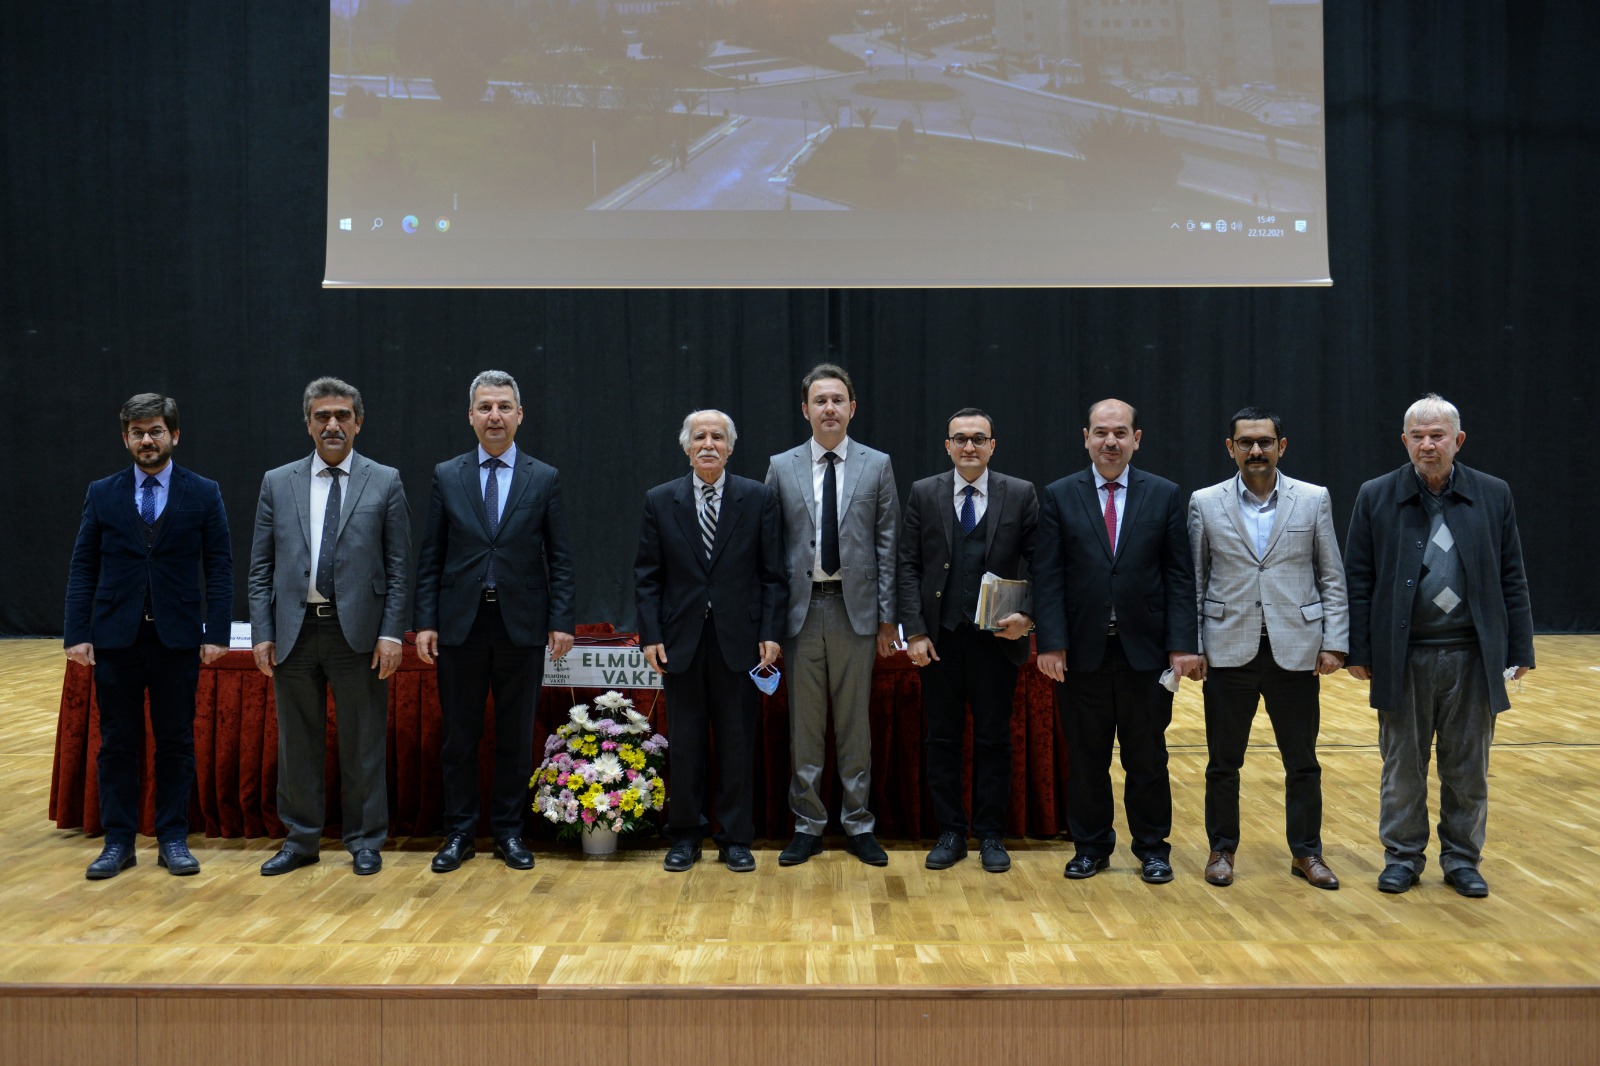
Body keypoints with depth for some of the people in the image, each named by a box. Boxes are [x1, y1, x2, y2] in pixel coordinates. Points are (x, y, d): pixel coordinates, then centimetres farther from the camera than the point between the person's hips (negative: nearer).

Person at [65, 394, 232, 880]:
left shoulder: (203, 493, 1)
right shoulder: (102, 493, 5)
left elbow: (219, 567, -1)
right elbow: (83, 567, 4)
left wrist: (216, 633, -7)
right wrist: (77, 634, -4)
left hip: (177, 636, -1)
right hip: (115, 636, 1)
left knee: (175, 742, 6)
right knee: (117, 743, 7)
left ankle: (173, 839, 16)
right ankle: (118, 841, 17)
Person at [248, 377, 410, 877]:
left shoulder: (385, 482, 2)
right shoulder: (277, 483, 8)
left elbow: (398, 567, 0)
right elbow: (261, 568, 7)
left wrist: (392, 632, -8)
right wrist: (262, 633, 0)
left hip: (358, 631, -2)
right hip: (294, 630, 2)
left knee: (363, 743, 6)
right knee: (297, 742, 11)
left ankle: (365, 841, 19)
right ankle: (301, 840, 25)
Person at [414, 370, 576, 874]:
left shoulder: (545, 479, 4)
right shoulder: (446, 476, 6)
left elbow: (559, 558, 2)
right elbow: (431, 557, 5)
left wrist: (562, 621, -6)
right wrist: (425, 621, -2)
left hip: (521, 625, 0)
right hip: (460, 624, 1)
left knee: (516, 736, 7)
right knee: (459, 736, 7)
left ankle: (509, 832, 19)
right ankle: (459, 833, 19)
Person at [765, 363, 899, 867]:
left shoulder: (877, 465, 4)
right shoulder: (781, 467, 6)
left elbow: (887, 543, 3)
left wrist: (887, 616, -1)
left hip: (855, 609, -1)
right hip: (801, 607, 1)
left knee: (855, 722, 6)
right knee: (804, 723, 6)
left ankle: (858, 825, 17)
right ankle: (807, 825, 17)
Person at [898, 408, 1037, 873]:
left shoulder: (1021, 494, 2)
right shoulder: (923, 494, 5)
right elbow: (908, 566, 2)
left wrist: (1026, 616, -13)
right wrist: (915, 632, -5)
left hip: (997, 637, -1)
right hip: (940, 639, 1)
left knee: (994, 739, 7)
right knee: (942, 739, 7)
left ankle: (991, 835, 19)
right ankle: (950, 833, 19)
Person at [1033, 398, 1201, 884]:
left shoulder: (1164, 495, 4)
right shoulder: (1059, 496, 2)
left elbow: (1179, 576, 1)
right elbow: (1048, 577, -2)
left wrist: (1183, 643, -7)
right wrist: (1051, 643, -10)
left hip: (1146, 649, 0)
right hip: (1082, 650, 0)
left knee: (1147, 757, 10)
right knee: (1086, 757, 9)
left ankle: (1152, 847, 25)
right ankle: (1091, 845, 24)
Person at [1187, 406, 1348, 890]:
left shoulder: (1314, 500, 3)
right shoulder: (1205, 504, 2)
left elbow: (1332, 578, 4)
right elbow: (1193, 582, 4)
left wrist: (1334, 643, -2)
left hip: (1295, 650, 0)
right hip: (1229, 650, 0)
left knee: (1302, 762, 9)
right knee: (1223, 761, 9)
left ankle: (1306, 852, 24)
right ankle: (1222, 849, 24)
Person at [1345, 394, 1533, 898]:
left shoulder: (1494, 495, 4)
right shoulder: (1376, 497, 0)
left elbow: (1512, 580, 5)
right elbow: (1358, 580, 0)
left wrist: (1519, 650, 2)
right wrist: (1357, 650, -4)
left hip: (1473, 657, 1)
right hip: (1403, 658, -1)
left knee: (1468, 768, 10)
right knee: (1403, 765, 9)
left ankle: (1462, 858, 25)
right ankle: (1403, 856, 23)